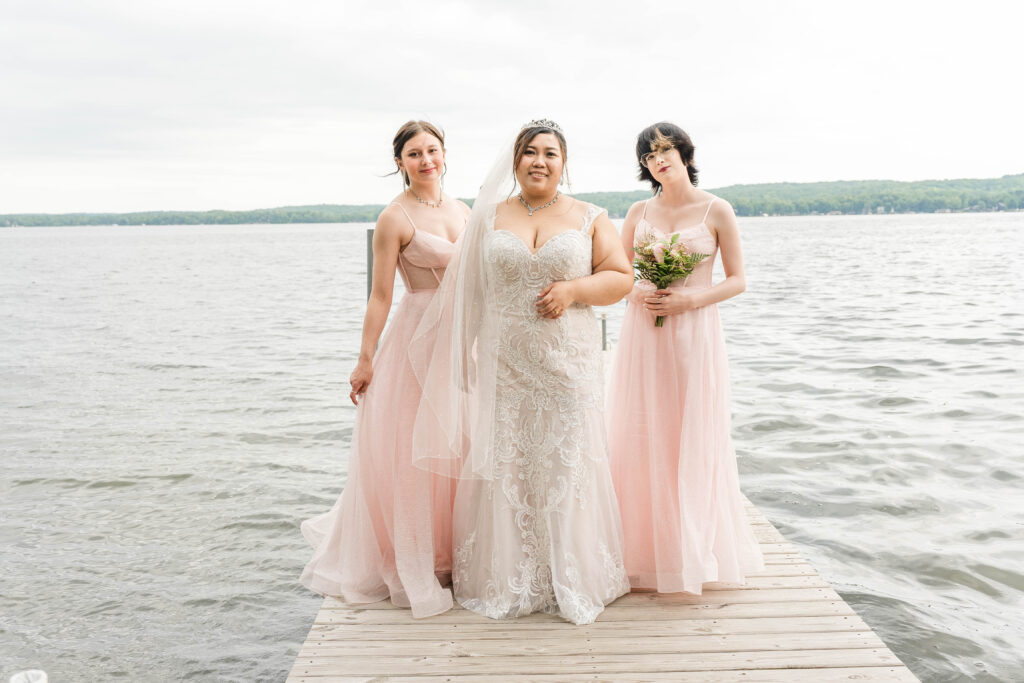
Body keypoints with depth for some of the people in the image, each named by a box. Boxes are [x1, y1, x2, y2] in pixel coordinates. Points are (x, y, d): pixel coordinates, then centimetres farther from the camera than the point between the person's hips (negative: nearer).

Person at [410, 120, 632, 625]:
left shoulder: (589, 218, 7)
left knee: (566, 465, 2)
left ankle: (572, 580, 15)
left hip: (568, 365, -1)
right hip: (505, 367, 1)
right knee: (505, 465, 3)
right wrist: (462, 358, 6)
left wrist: (574, 289, -13)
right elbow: (471, 293, 10)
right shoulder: (490, 217, 10)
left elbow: (621, 277, 4)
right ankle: (508, 579, 17)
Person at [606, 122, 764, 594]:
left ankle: (693, 551, 16)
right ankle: (647, 550, 16)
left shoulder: (716, 211, -1)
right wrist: (638, 294, -8)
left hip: (694, 334, -3)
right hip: (642, 334, 3)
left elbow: (737, 281, 0)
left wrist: (688, 299, -13)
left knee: (693, 442, 1)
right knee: (642, 441, 3)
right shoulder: (639, 212, 8)